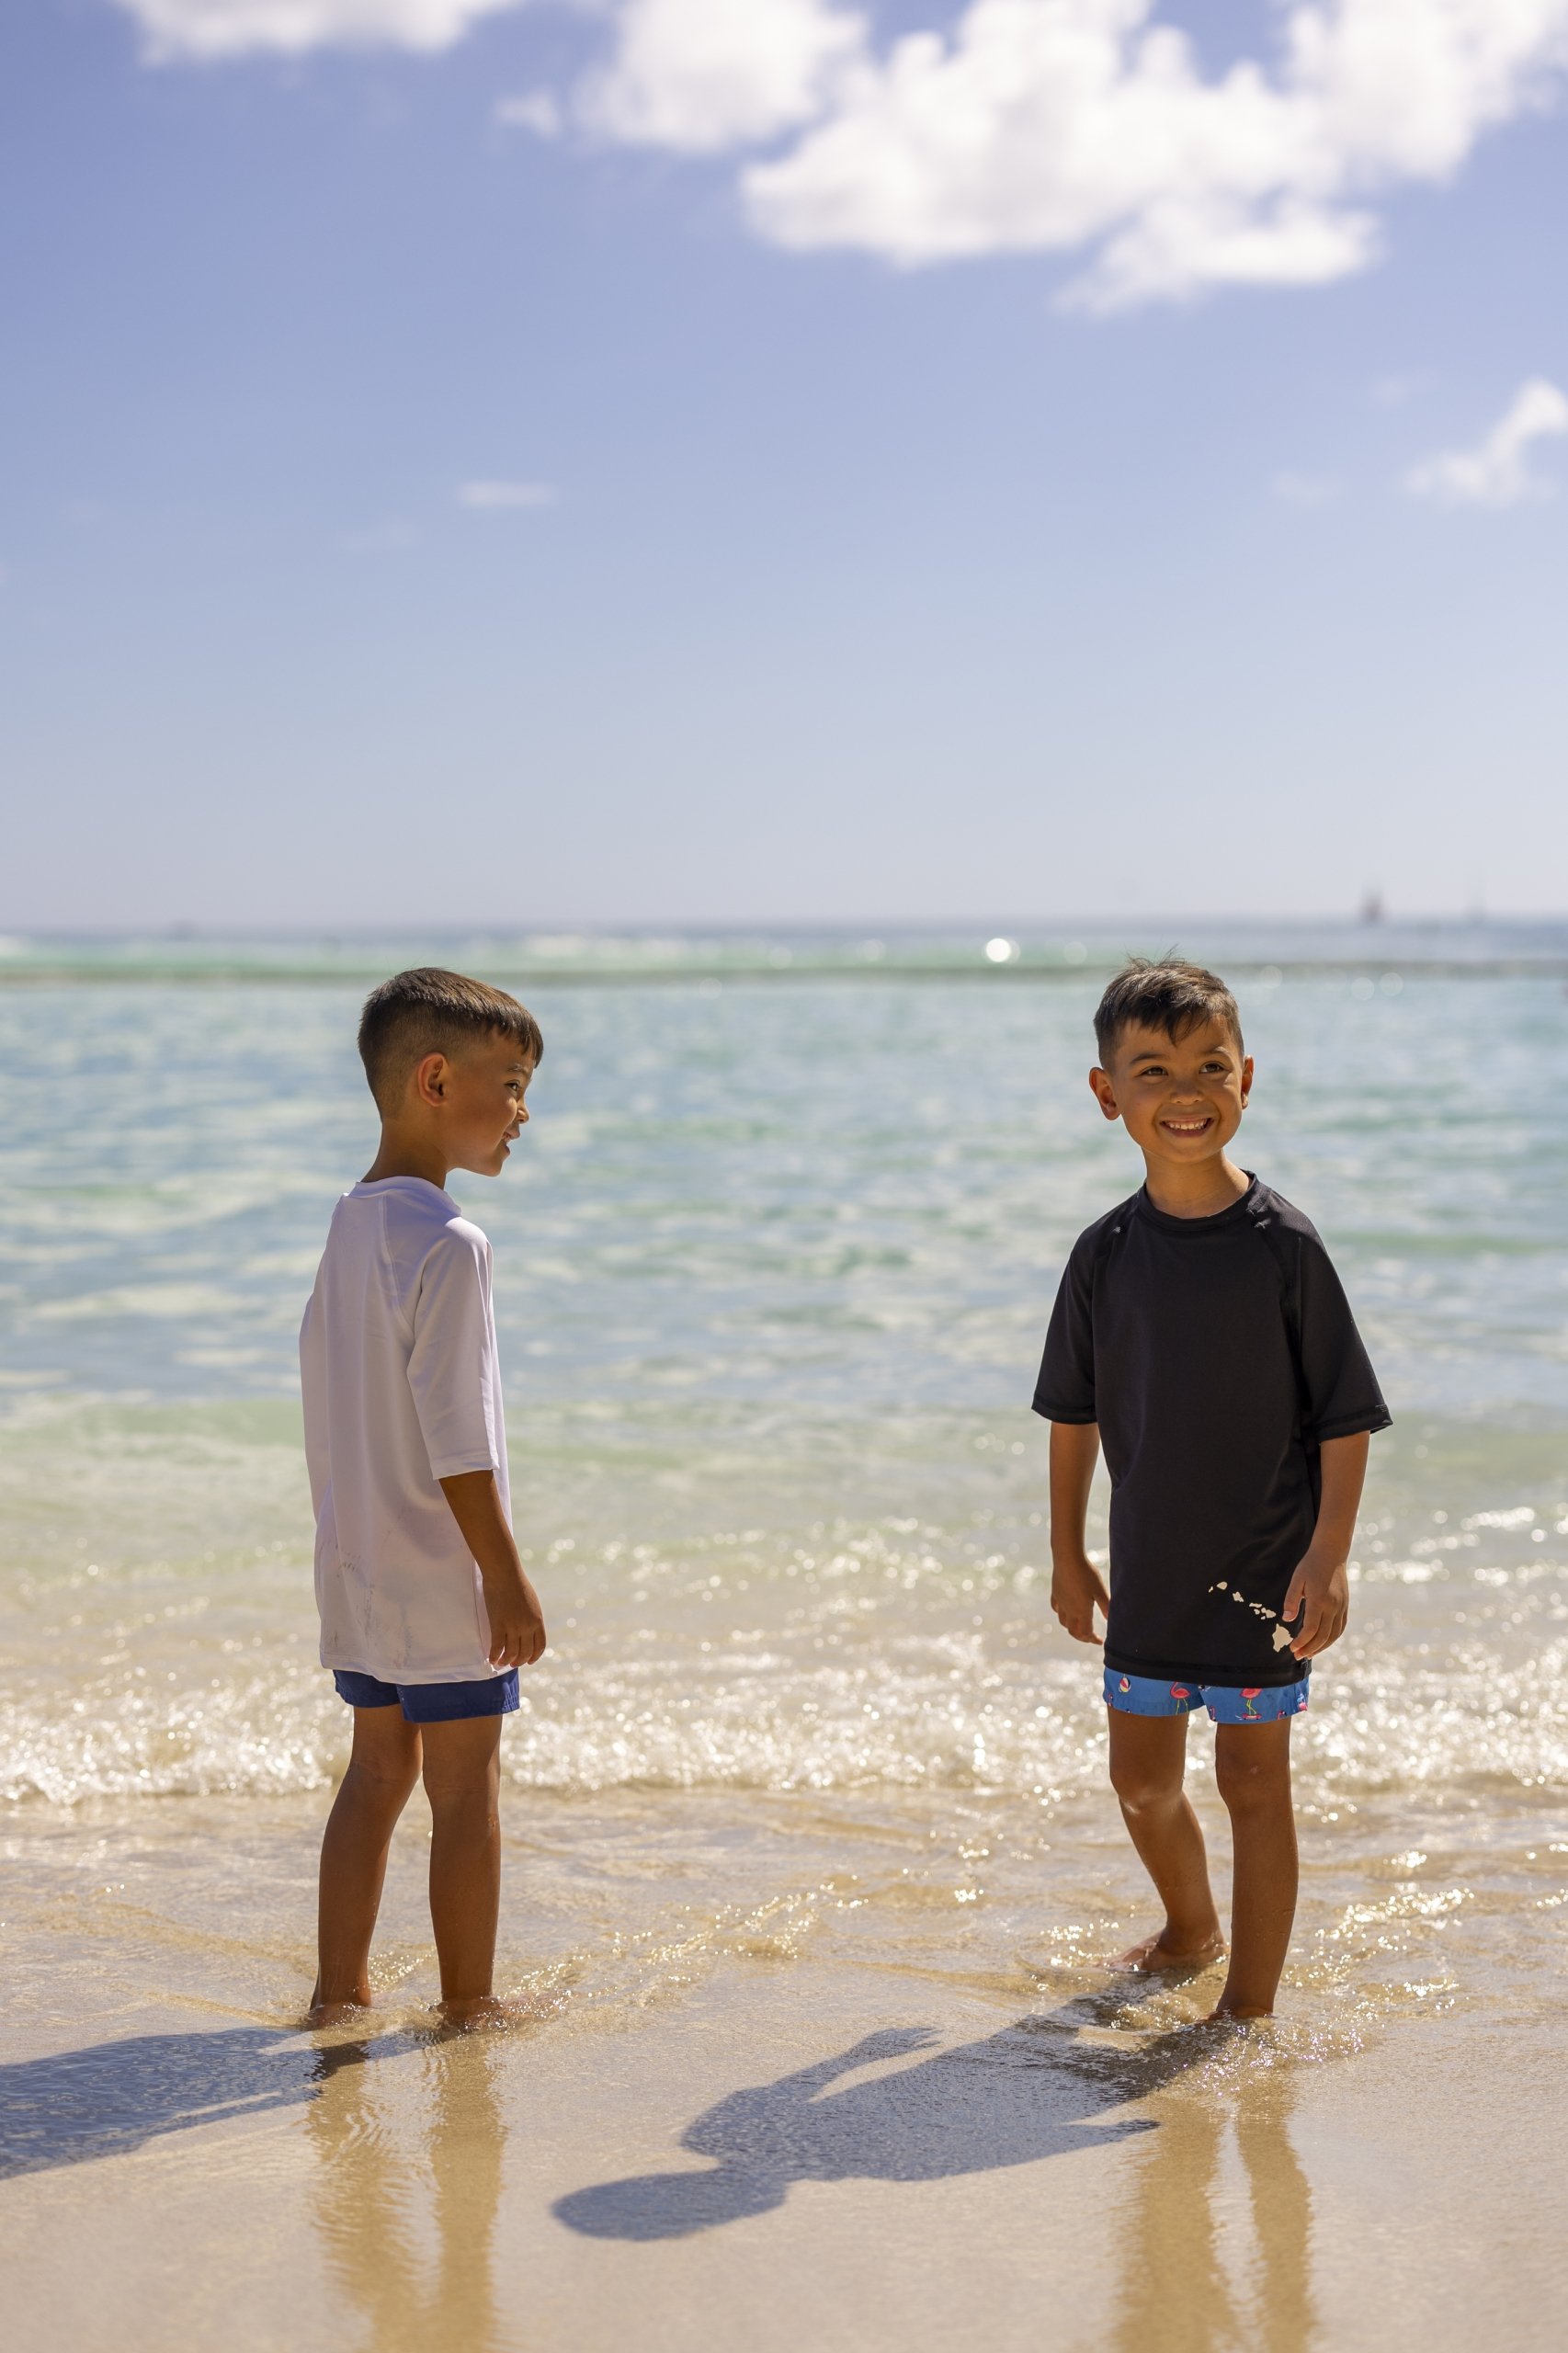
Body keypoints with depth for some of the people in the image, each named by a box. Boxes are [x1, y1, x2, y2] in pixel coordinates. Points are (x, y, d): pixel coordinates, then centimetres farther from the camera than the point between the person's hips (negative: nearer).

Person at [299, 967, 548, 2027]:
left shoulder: (350, 1222, 8)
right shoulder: (449, 1243, -19)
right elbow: (457, 1440, -21)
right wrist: (509, 1580, -16)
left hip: (358, 1571, 9)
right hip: (444, 1581, -8)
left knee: (379, 1768, 17)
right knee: (467, 1789, 3)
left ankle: (340, 1992, 22)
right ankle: (469, 2006, 13)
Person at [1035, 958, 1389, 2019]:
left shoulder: (1283, 1244, -13)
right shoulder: (1107, 1252, -3)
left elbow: (1346, 1417, -9)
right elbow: (1075, 1413, 8)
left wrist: (1329, 1555, -15)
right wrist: (1067, 1553, 10)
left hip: (1266, 1568, -4)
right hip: (1150, 1570, 4)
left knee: (1254, 1779, 4)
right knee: (1142, 1776, 15)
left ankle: (1250, 2006, 16)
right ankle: (1191, 1931, 42)